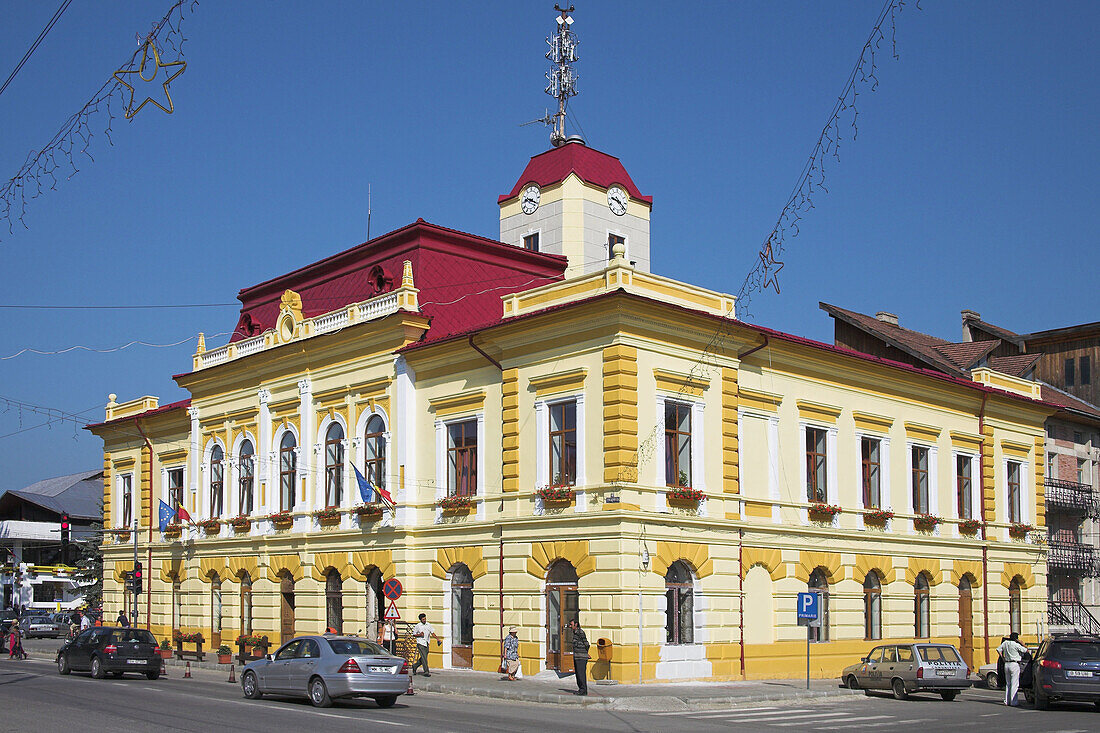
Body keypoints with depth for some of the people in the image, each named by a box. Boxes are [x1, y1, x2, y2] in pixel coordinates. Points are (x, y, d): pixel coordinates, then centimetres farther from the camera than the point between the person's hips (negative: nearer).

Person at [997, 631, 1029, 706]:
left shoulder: (1005, 643, 6)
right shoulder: (1016, 645, -13)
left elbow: (998, 649, 14)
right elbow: (1026, 650, -9)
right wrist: (1021, 643, 3)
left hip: (1006, 664, 7)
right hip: (1014, 664, -7)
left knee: (1008, 684, 14)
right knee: (1014, 684, -4)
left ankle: (1007, 701, 14)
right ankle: (1013, 702, -6)